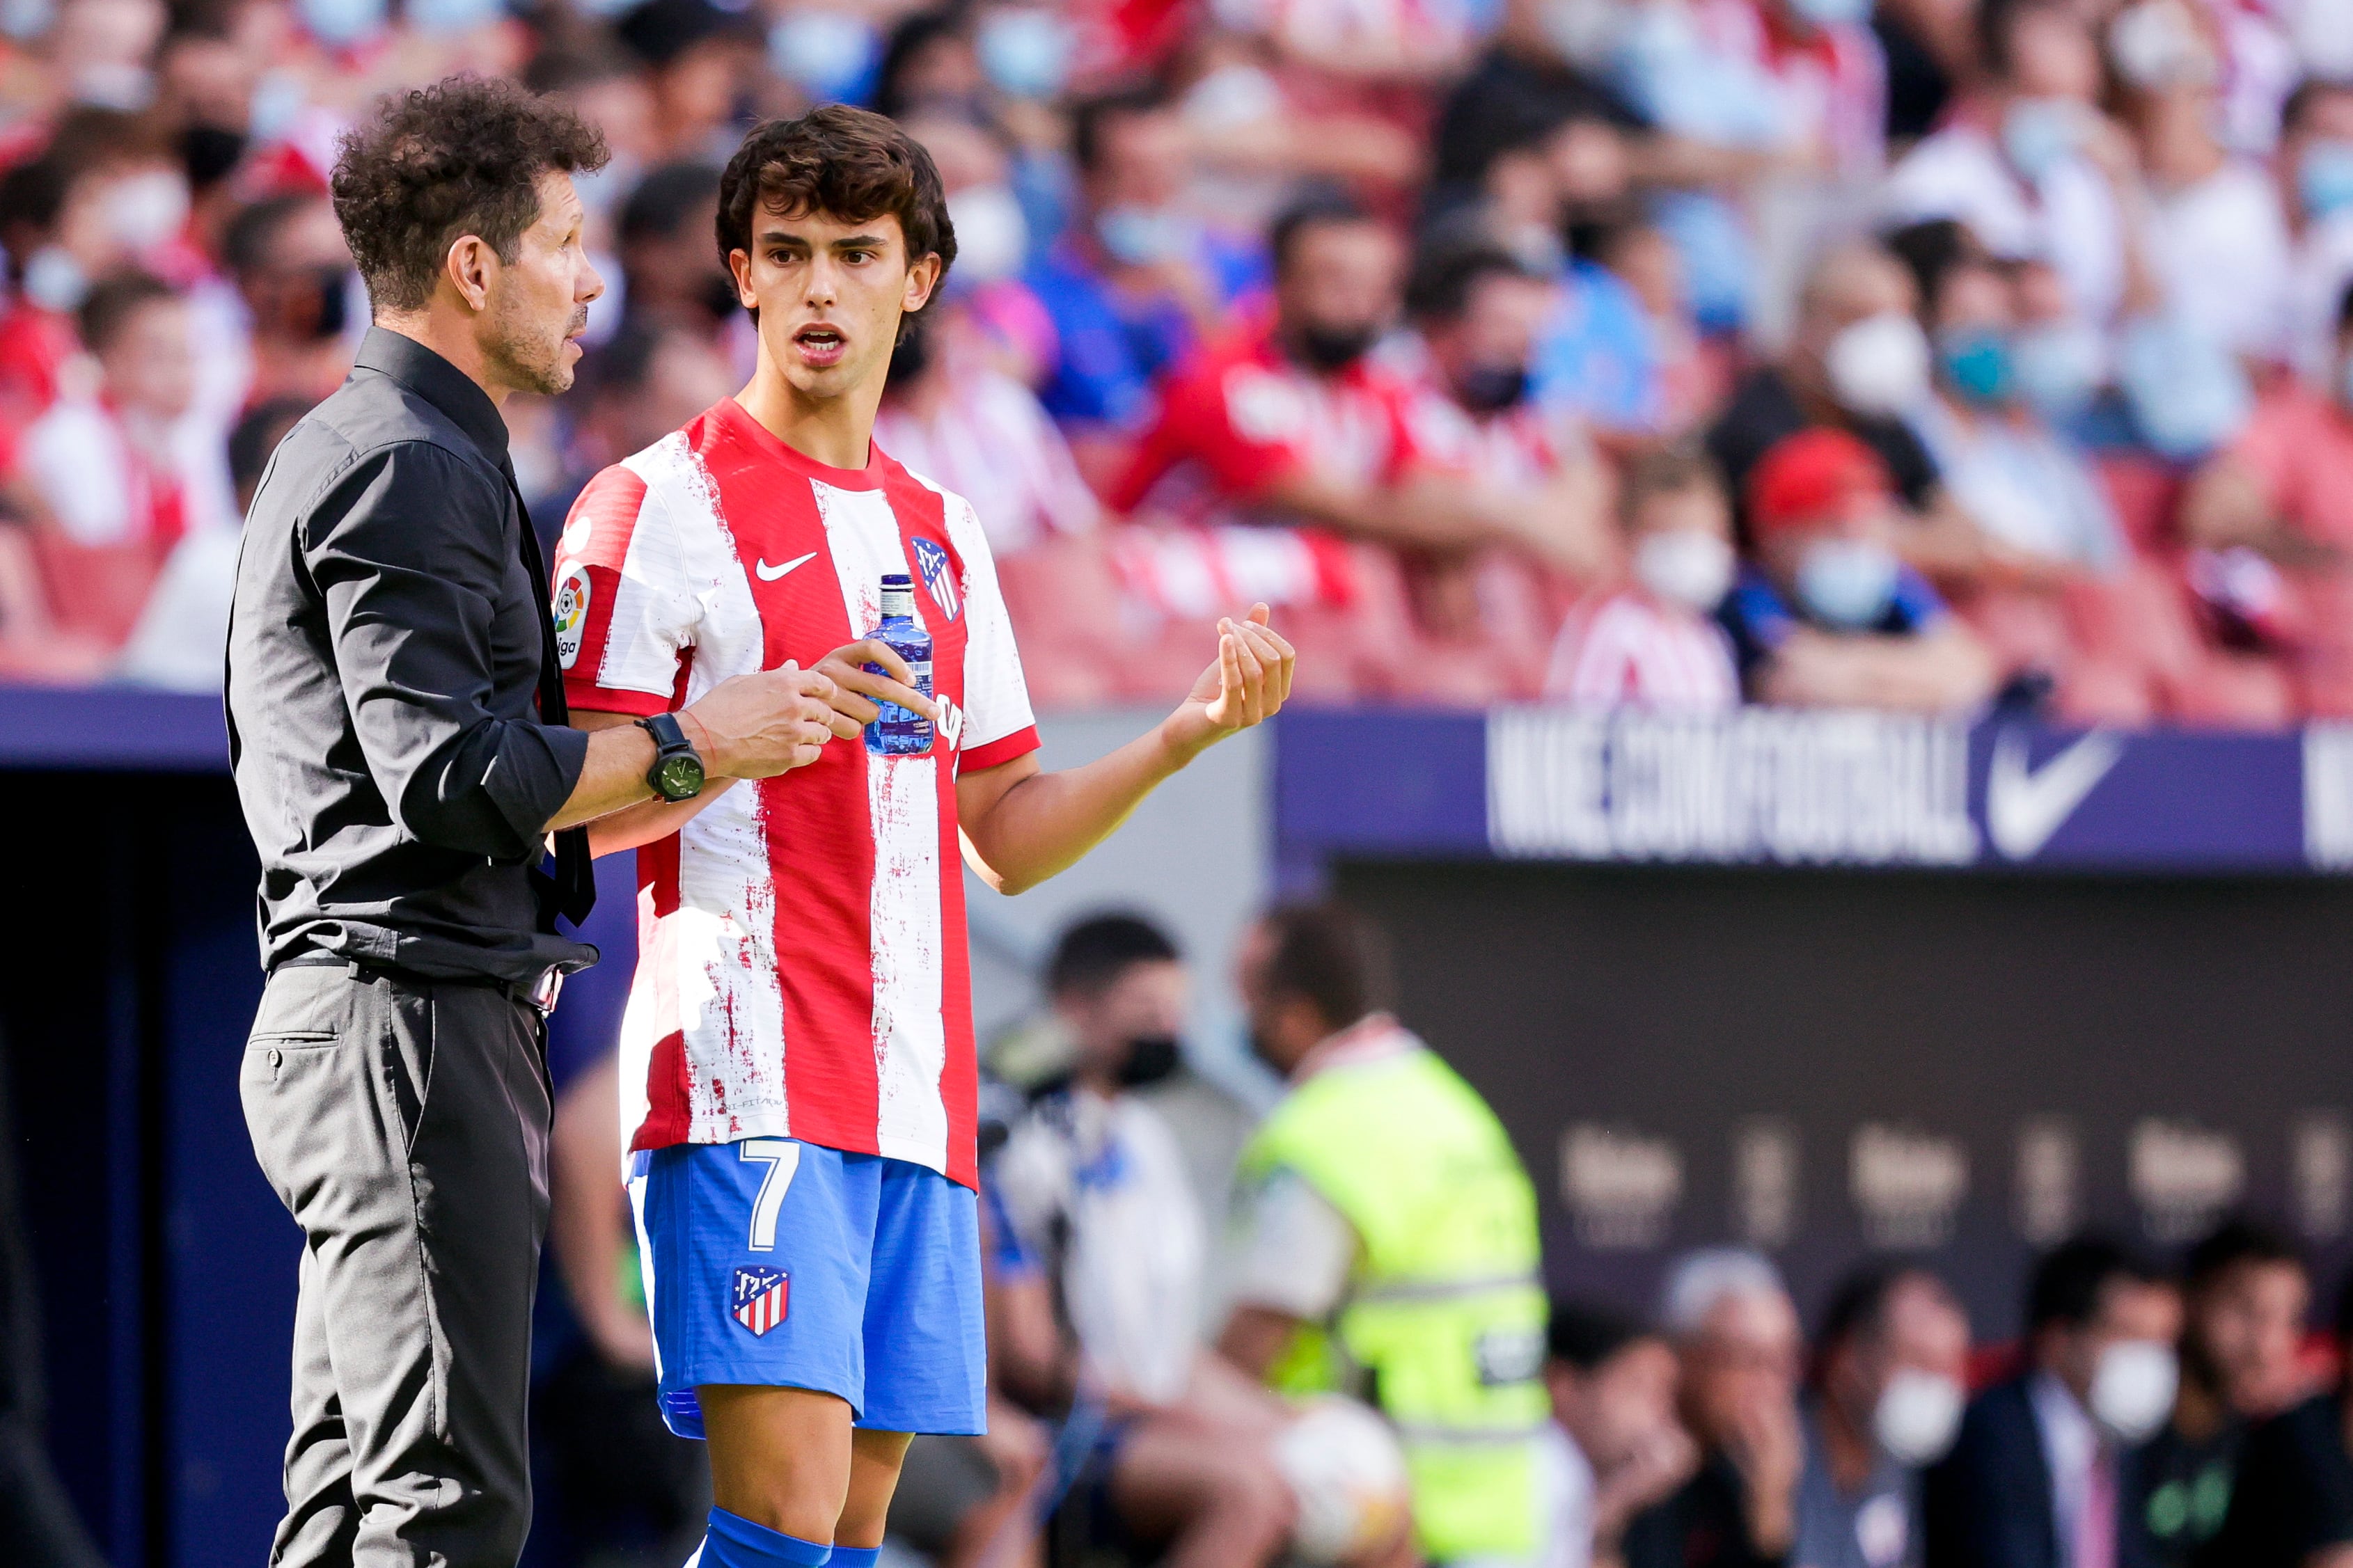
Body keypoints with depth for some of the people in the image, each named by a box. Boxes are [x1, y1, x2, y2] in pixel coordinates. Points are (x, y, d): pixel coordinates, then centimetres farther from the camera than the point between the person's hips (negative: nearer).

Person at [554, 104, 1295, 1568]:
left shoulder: (939, 534, 20)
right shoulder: (665, 500, -1)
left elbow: (1006, 837, 23)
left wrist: (1191, 732, 11)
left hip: (916, 1099, 7)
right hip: (752, 1082, -7)